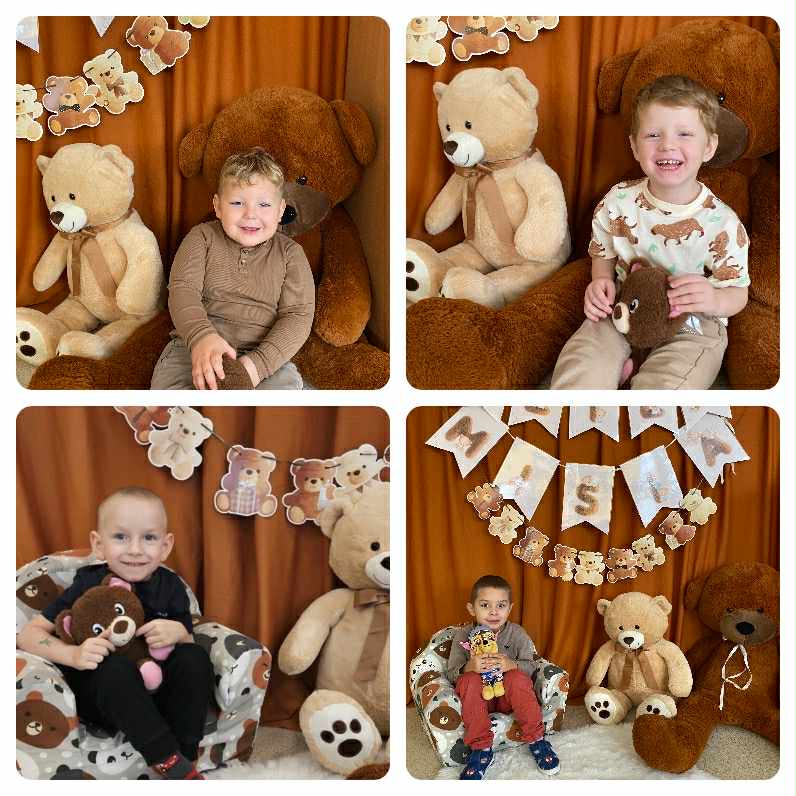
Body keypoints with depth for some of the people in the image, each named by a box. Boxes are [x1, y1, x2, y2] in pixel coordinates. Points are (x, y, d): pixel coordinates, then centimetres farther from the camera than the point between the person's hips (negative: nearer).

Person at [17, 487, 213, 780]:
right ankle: (172, 764, -29)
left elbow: (189, 642, 7)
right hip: (100, 696, -3)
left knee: (195, 658, -21)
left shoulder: (169, 586, -1)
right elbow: (28, 634, -9)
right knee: (116, 668, -34)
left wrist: (179, 633, -18)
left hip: (157, 693, 3)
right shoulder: (88, 586, -9)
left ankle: (185, 757, -22)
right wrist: (73, 654, -29)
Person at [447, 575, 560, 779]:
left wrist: (511, 665, -32)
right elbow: (452, 674, -8)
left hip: (508, 696, 0)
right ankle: (481, 749, -24)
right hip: (478, 697, 0)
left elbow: (529, 666, -9)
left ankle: (536, 739, -15)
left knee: (517, 677, -31)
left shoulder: (516, 634, -6)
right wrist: (468, 668, -32)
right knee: (470, 680, -31)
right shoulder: (463, 636, -7)